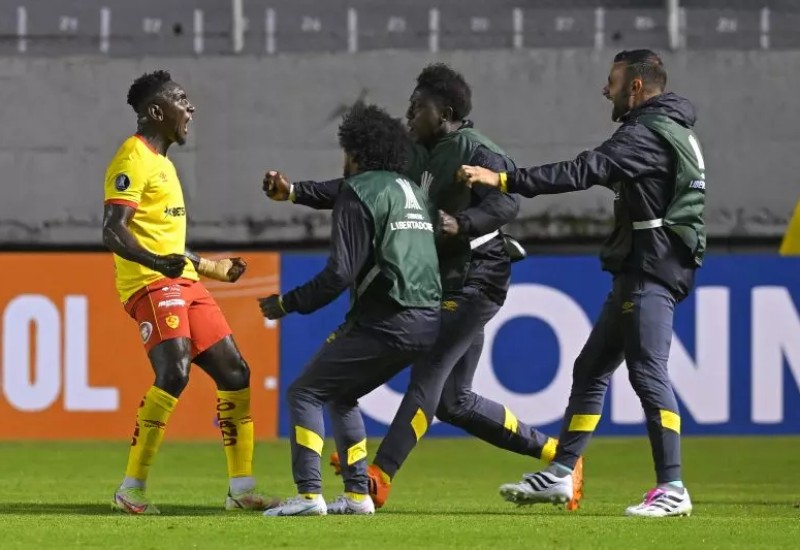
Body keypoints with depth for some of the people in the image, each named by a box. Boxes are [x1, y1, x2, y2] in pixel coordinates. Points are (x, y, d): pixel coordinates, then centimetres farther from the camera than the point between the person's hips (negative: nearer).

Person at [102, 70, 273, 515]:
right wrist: (157, 262, -37)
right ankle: (131, 490, -18)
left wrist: (215, 268, 37)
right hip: (150, 283, -10)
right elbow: (113, 231, -21)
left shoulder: (162, 161, 21)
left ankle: (242, 490, 13)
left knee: (235, 372, 7)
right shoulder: (134, 158, -10)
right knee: (174, 374, -24)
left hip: (183, 282, 10)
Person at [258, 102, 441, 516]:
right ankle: (358, 494, 15)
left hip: (387, 323, -8)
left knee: (305, 392, -1)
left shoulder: (358, 193, -5)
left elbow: (340, 273, -12)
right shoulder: (411, 191, 21)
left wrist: (288, 304, -2)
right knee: (340, 396, 22)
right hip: (428, 322, 8)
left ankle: (309, 494, -13)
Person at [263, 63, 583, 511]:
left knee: (429, 375, -16)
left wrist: (461, 223, -39)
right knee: (454, 400, 8)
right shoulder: (417, 156, 14)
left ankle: (379, 476, -21)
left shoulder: (476, 151, -10)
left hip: (476, 280, -9)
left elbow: (507, 201, -24)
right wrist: (295, 192, 7)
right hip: (445, 281, 9)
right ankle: (554, 453, 16)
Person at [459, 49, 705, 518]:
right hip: (638, 272, 11)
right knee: (591, 369, 13)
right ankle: (561, 474, 16)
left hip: (651, 272, -11)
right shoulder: (671, 129, 19)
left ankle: (672, 488, -16)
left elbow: (584, 172, -22)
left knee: (648, 373, -14)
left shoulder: (646, 133, -14)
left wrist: (503, 180, -23)